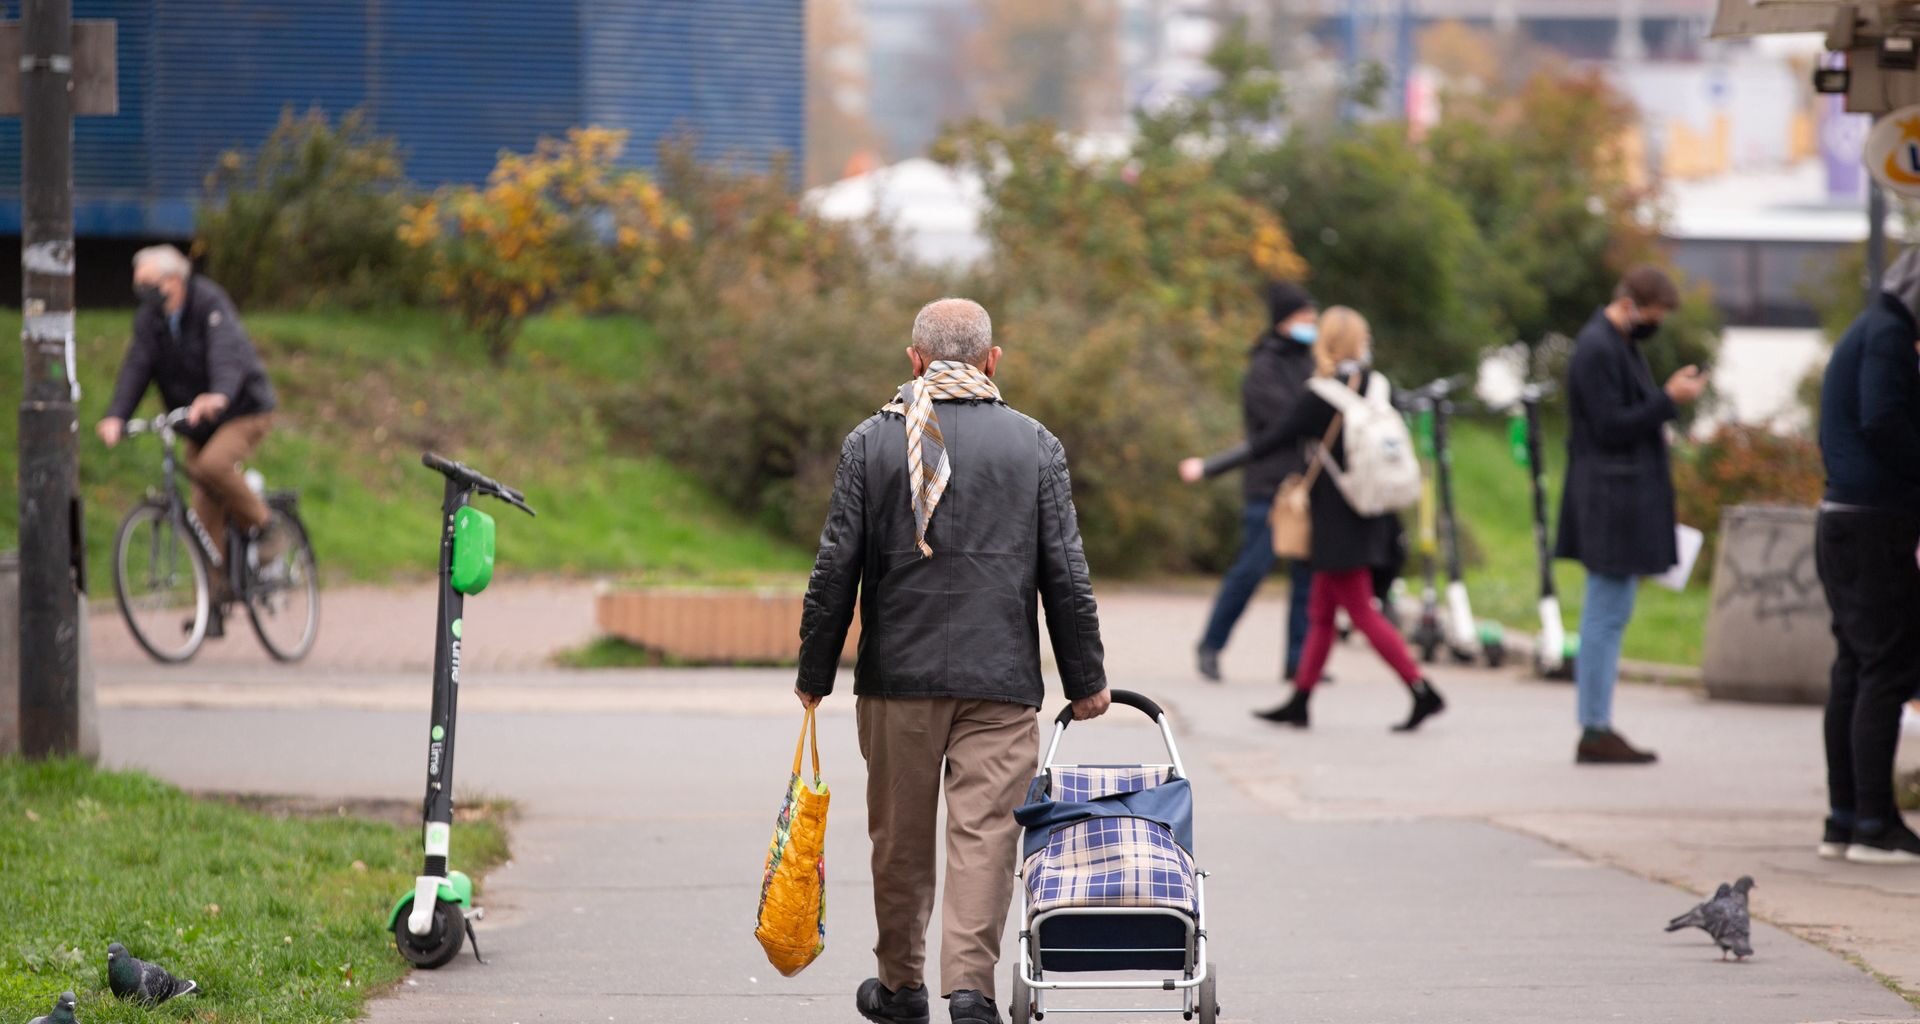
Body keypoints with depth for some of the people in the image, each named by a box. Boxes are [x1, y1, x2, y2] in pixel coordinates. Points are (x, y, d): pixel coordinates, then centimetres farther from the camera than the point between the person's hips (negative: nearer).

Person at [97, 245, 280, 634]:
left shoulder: (210, 303, -19)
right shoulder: (149, 318, -1)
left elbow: (227, 352, -35)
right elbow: (137, 366, -12)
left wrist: (218, 396, -55)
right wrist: (116, 417, -28)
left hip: (244, 411, -6)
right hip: (199, 423, 6)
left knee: (214, 464, -33)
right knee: (207, 515, 2)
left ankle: (263, 525, -10)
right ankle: (213, 603, 7)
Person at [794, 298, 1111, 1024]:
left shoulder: (870, 442, 0)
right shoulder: (1035, 445, 2)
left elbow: (835, 569, 0)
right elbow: (1066, 576, 2)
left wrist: (815, 672, 8)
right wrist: (1085, 680, 10)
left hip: (898, 673, 1)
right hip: (1001, 678, -1)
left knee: (900, 835, 12)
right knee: (985, 831, -2)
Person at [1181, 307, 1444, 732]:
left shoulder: (1323, 396, -15)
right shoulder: (1377, 386, 4)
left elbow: (1271, 441, -12)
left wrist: (1208, 467, -7)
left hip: (1338, 518, -7)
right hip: (1368, 517, 7)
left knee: (1362, 613, -4)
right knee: (1321, 611, 13)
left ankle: (1422, 692, -10)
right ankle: (1299, 701, 17)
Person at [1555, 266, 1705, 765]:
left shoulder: (1618, 344, 16)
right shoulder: (1597, 350, -16)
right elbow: (1611, 426, -19)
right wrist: (1669, 399, -18)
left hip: (1624, 496, 11)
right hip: (1613, 501, -11)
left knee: (1606, 615, 13)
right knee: (1608, 615, -7)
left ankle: (1595, 727, 17)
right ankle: (1595, 730, -5)